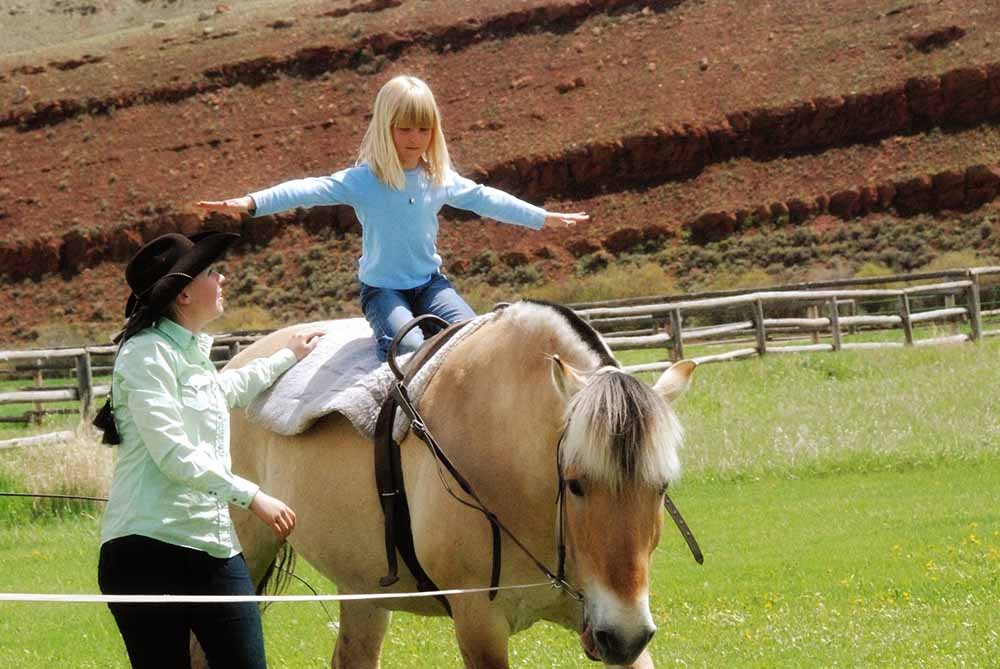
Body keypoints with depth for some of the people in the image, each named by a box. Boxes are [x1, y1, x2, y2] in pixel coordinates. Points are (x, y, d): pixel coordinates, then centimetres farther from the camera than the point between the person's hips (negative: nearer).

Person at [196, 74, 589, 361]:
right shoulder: (363, 181, -10)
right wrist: (250, 203, -35)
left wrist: (545, 218, 25)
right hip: (383, 289, -4)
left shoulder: (442, 180, 5)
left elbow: (486, 200, 18)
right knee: (413, 348, -32)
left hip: (429, 283, 4)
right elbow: (311, 190, -22)